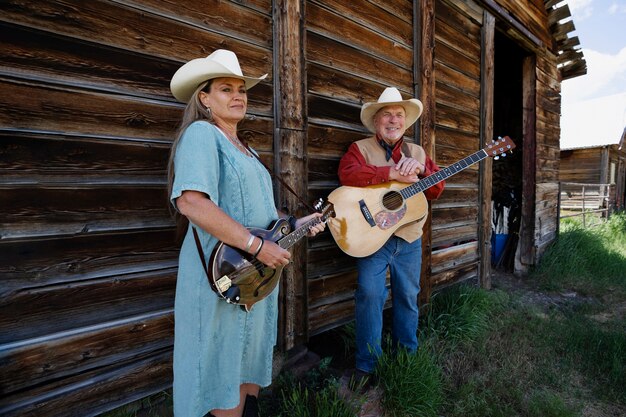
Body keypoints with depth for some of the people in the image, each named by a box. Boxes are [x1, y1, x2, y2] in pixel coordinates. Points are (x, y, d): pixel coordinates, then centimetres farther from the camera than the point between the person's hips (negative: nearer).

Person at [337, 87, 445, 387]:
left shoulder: (417, 152, 14)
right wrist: (394, 173, -23)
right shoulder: (360, 148, 0)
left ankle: (406, 355, 35)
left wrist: (419, 170, -16)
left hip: (410, 238, 5)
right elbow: (348, 173, -22)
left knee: (408, 297, 14)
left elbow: (436, 189, 5)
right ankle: (367, 364, 6)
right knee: (370, 294, -13)